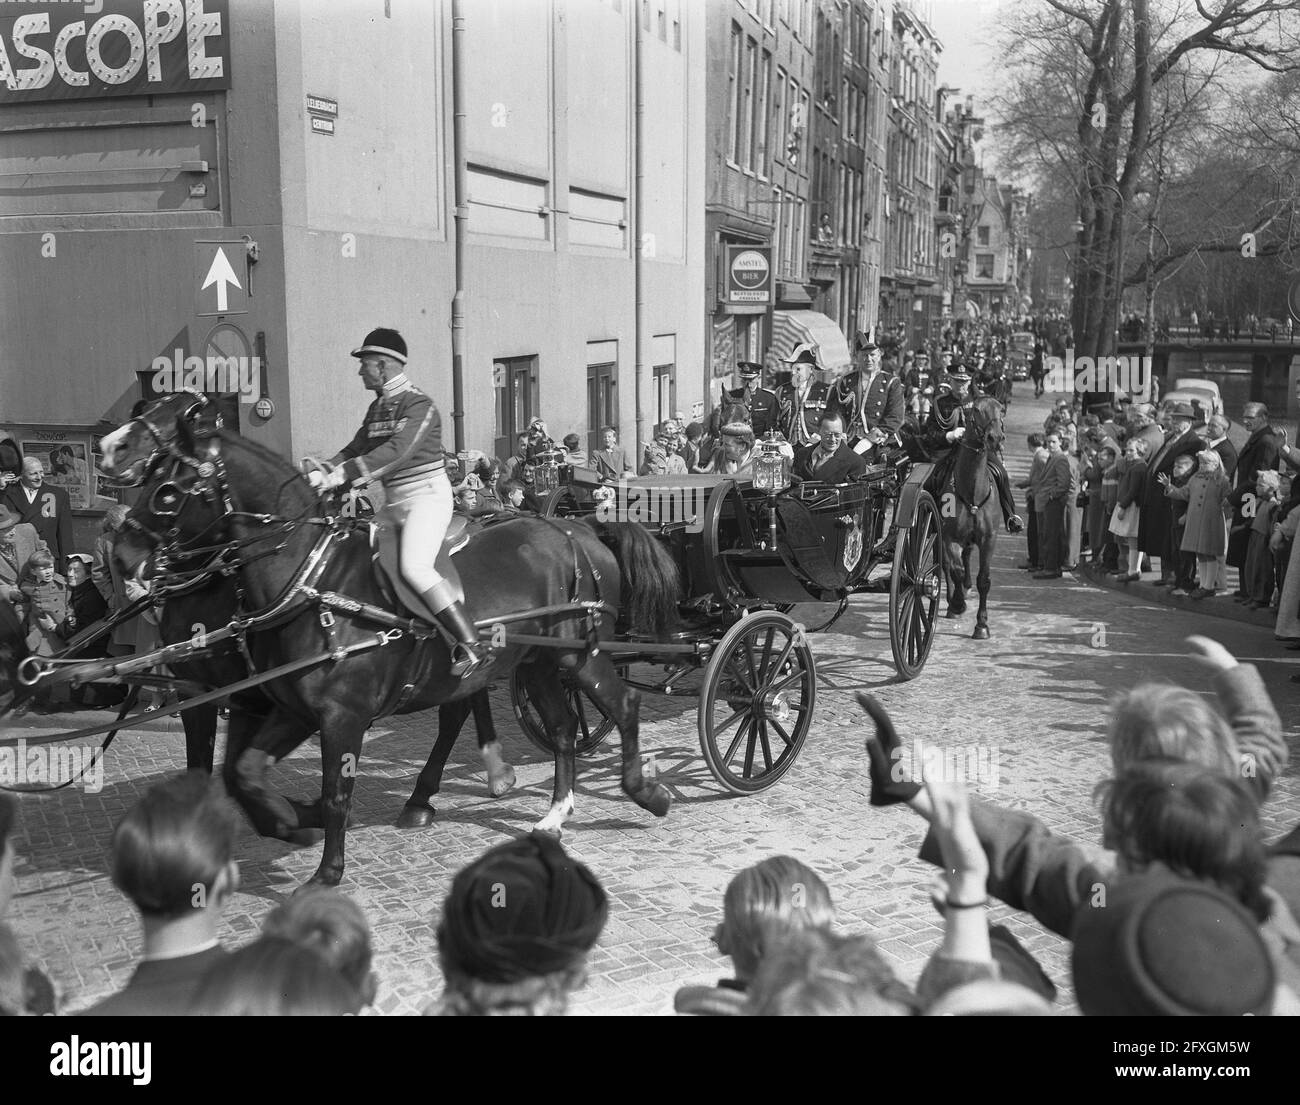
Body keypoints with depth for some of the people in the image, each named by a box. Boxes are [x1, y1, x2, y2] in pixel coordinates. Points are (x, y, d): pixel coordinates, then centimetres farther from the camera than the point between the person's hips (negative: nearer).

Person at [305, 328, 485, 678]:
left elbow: (396, 452, -27)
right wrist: (323, 470, -6)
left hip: (428, 495, -10)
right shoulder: (377, 408, 14)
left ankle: (471, 646, -26)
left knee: (414, 567, -27)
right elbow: (356, 449, 14)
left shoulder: (419, 405, -14)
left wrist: (342, 474, -31)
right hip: (395, 503, 10)